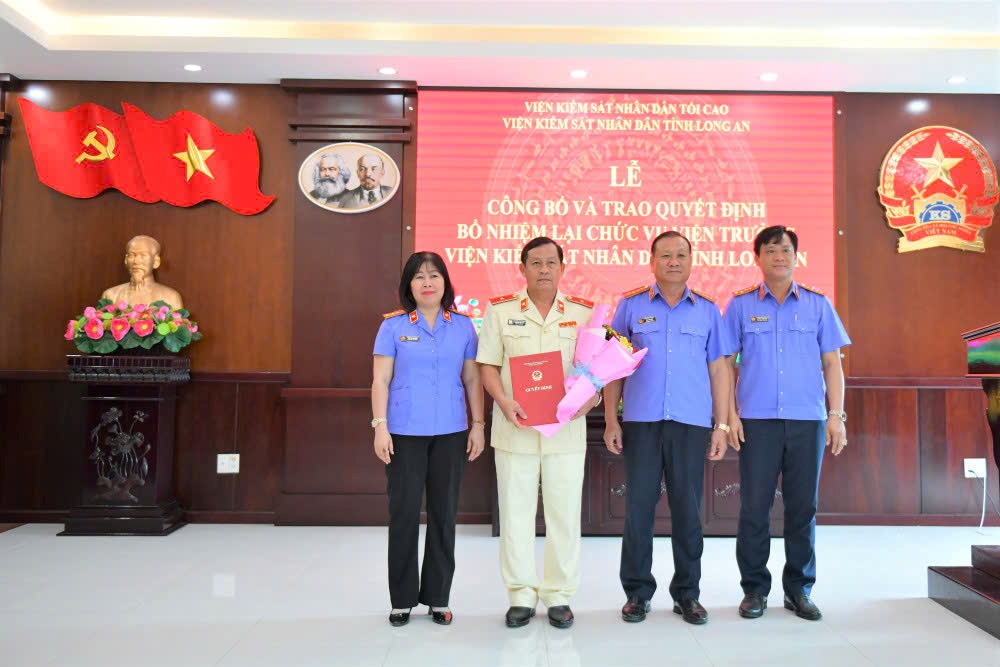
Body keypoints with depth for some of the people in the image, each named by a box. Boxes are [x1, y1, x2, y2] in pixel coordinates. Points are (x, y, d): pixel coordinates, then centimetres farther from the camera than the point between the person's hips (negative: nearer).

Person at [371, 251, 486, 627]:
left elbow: (472, 379, 8)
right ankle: (402, 599, 17)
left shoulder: (463, 326, 7)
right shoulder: (393, 326, 1)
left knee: (444, 514, 7)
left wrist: (478, 424, 3)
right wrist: (380, 426, -8)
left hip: (451, 433, 2)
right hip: (405, 433, -2)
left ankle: (437, 597, 21)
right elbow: (381, 380, 0)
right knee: (403, 514, 3)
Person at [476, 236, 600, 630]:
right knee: (515, 513, 7)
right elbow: (488, 365, 1)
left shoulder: (584, 313, 7)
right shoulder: (500, 310, 4)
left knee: (564, 513, 8)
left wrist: (591, 396, -12)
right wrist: (504, 402, -15)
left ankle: (559, 594, 23)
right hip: (515, 430, 0)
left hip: (566, 431, 1)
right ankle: (521, 594, 22)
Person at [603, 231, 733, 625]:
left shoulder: (707, 310, 10)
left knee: (688, 509, 7)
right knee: (638, 508, 4)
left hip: (691, 423, 1)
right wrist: (611, 421, -1)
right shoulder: (630, 306, 6)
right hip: (640, 421, -1)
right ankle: (637, 592, 18)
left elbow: (719, 370, 9)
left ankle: (687, 593, 22)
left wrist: (722, 425, 3)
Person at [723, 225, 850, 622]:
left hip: (808, 420, 1)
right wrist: (730, 414, -2)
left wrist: (836, 415, 1)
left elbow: (832, 363, 9)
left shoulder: (818, 304, 10)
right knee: (754, 506, 1)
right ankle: (754, 588, 13)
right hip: (756, 420, -1)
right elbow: (726, 364, 6)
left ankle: (799, 589, 19)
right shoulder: (740, 305, 7)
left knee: (803, 507, 6)